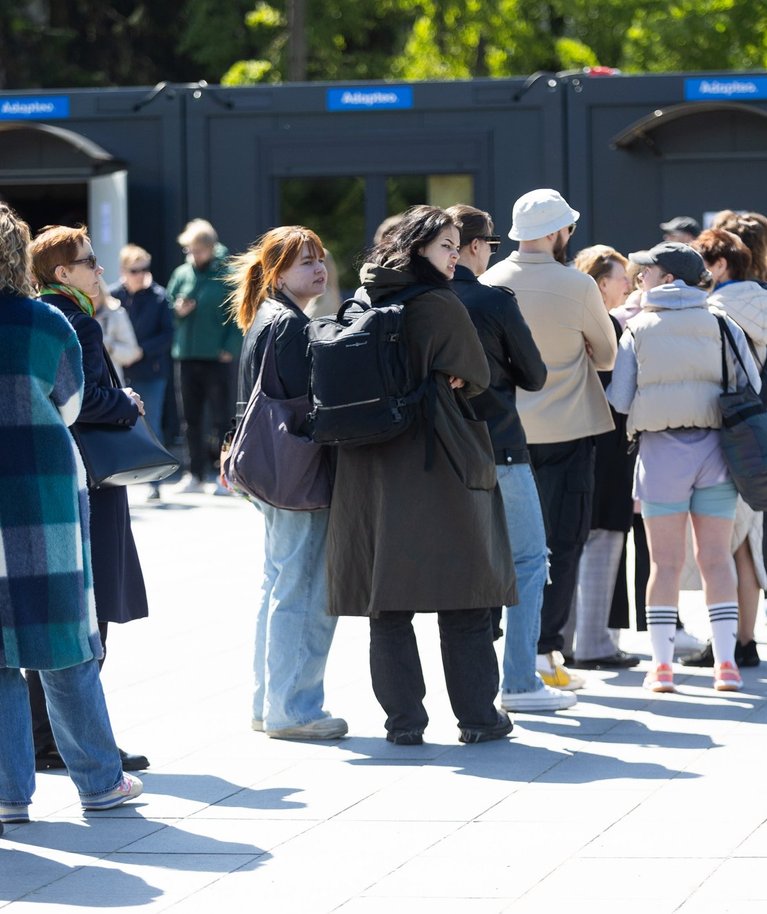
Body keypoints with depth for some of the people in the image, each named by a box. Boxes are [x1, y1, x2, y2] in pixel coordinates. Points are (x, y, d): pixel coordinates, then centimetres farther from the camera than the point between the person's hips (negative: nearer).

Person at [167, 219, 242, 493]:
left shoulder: (227, 275, -6)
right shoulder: (182, 274, 8)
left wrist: (231, 347, -13)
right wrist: (177, 310, -6)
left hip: (216, 357, -5)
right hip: (187, 355, 5)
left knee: (221, 418, -2)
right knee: (192, 419, 9)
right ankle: (196, 474, 16)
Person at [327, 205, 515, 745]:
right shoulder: (439, 307, -10)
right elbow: (477, 376, -2)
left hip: (370, 468, 5)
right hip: (437, 466, -5)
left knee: (388, 602, 6)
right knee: (463, 598, 3)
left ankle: (403, 718, 4)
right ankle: (477, 715, 5)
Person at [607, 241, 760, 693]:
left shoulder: (637, 329, -1)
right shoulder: (722, 325, 2)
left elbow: (618, 401, -2)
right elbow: (752, 389, 2)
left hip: (661, 451, -1)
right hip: (713, 449, 1)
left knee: (665, 561, 4)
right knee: (716, 557, 6)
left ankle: (662, 664, 1)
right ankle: (726, 663, 4)